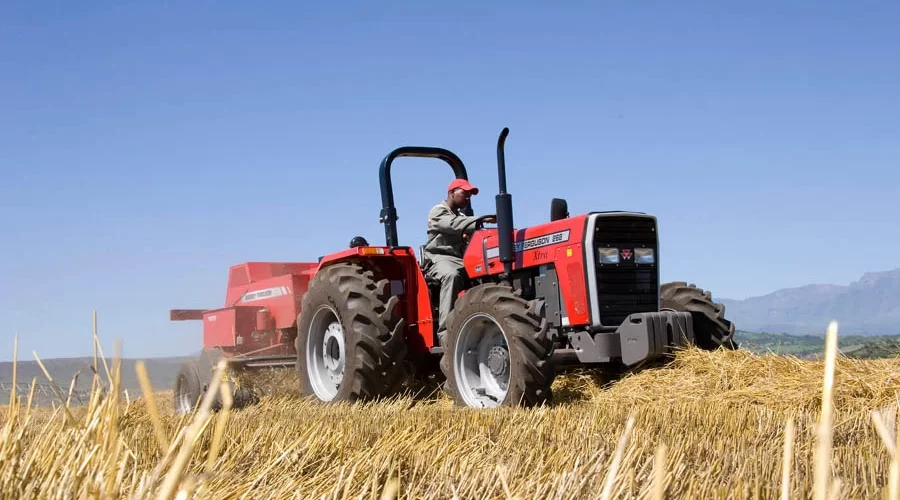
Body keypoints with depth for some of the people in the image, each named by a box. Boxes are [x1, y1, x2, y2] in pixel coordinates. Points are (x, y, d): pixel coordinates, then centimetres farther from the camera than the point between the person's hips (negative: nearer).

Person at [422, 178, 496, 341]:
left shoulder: (462, 217, 29)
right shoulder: (438, 212, 3)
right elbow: (454, 225, -19)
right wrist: (483, 220, -32)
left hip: (461, 260, 7)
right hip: (439, 258, -7)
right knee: (452, 274, -41)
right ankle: (446, 331, -46)